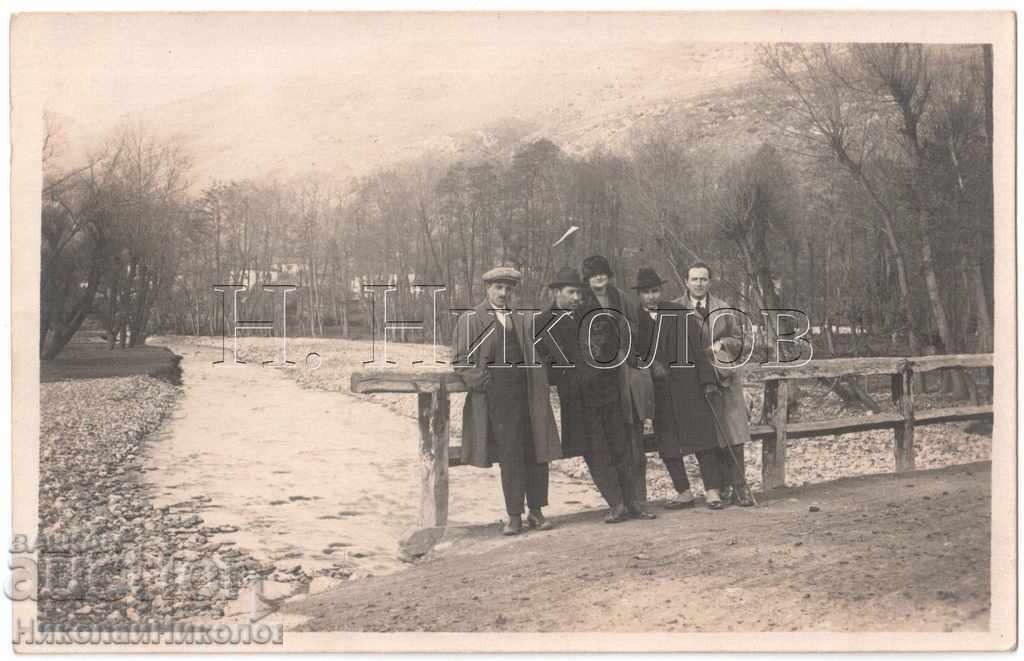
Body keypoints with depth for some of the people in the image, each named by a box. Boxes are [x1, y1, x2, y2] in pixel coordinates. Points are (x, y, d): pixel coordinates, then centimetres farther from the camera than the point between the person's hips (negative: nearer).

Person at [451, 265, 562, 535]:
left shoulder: (522, 320, 20)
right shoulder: (470, 320, 8)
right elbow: (460, 359, 3)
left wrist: (542, 386, 6)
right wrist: (478, 379, -12)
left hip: (527, 392, 4)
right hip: (496, 394, -4)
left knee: (535, 452, 3)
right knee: (510, 455, -5)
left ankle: (536, 512, 15)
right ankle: (514, 516, 3)